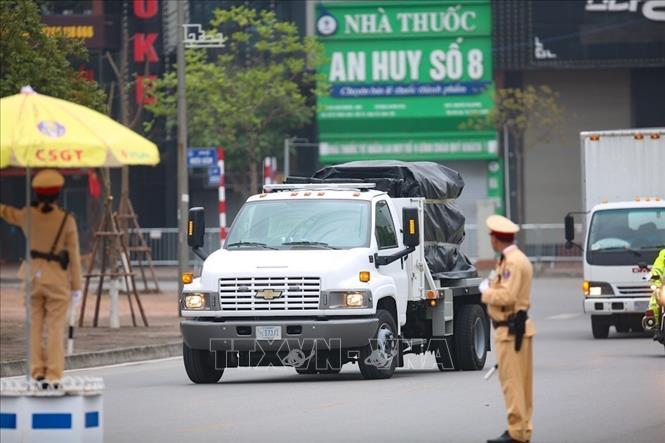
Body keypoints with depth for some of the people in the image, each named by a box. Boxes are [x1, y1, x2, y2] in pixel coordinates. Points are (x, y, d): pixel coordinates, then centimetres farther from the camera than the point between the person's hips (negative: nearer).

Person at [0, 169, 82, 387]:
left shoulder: (28, 215, -3)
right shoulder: (66, 220, -9)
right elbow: (73, 256, -7)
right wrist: (76, 286, 0)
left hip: (33, 275, 2)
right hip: (58, 278, -2)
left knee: (34, 327, 10)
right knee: (55, 329, 1)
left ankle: (38, 372, 5)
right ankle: (53, 377, -2)